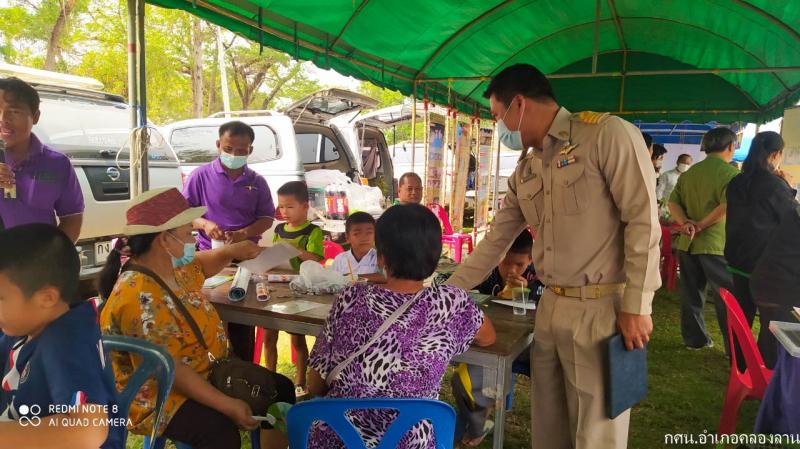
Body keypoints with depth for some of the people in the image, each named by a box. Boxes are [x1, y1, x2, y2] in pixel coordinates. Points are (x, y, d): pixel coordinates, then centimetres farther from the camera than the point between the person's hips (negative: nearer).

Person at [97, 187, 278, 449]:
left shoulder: (171, 266, -1)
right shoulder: (141, 298, -29)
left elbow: (200, 266, 23)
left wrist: (231, 252, 1)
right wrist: (228, 406, -31)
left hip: (203, 375, 10)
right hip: (161, 395, -10)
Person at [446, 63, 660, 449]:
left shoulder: (608, 134, -10)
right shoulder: (524, 172, 13)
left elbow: (643, 220, -14)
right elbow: (495, 242, 16)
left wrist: (636, 306, -15)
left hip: (601, 309, -7)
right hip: (550, 307, 7)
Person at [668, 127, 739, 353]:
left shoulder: (689, 172, 9)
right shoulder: (729, 172, -10)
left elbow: (673, 202, 5)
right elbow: (727, 206, -23)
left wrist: (685, 223, -9)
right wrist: (701, 225, -15)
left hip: (687, 242, 6)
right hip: (716, 244, -6)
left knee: (691, 294, 13)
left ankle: (694, 338, 23)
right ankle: (735, 348, 9)